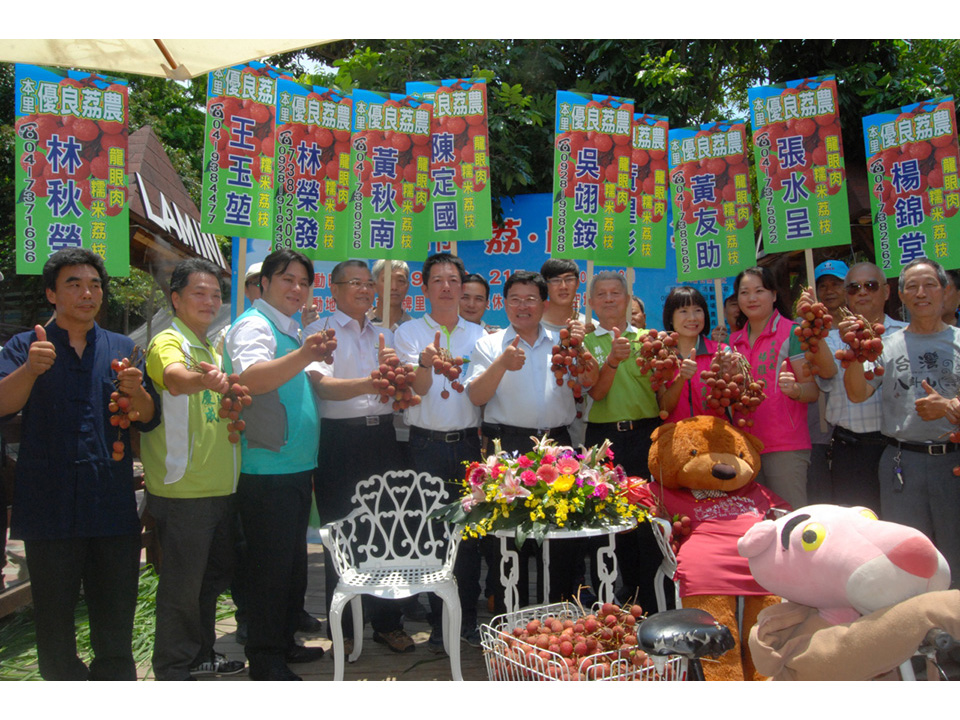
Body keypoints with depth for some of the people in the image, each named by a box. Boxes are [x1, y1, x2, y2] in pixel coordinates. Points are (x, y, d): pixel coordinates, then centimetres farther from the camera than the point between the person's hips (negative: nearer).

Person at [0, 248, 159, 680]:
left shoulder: (122, 349, 12)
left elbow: (149, 420, 5)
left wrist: (135, 391, -17)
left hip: (113, 509, 2)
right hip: (50, 509, -2)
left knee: (116, 626, 10)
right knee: (54, 623, 9)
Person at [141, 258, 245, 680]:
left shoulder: (211, 349, 15)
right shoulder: (168, 342, -11)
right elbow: (174, 378, -36)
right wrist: (204, 379, -56)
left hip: (219, 487, 9)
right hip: (182, 488, -9)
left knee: (212, 576, 19)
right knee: (182, 584, 2)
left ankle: (200, 655, 35)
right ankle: (173, 672, 18)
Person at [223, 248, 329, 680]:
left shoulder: (293, 331, 16)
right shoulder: (253, 325, -12)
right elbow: (251, 378, -33)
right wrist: (303, 356, -48)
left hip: (297, 467, 9)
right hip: (267, 471, -9)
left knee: (293, 560, 17)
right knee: (270, 564, -1)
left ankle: (284, 641, 32)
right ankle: (265, 660, 13)